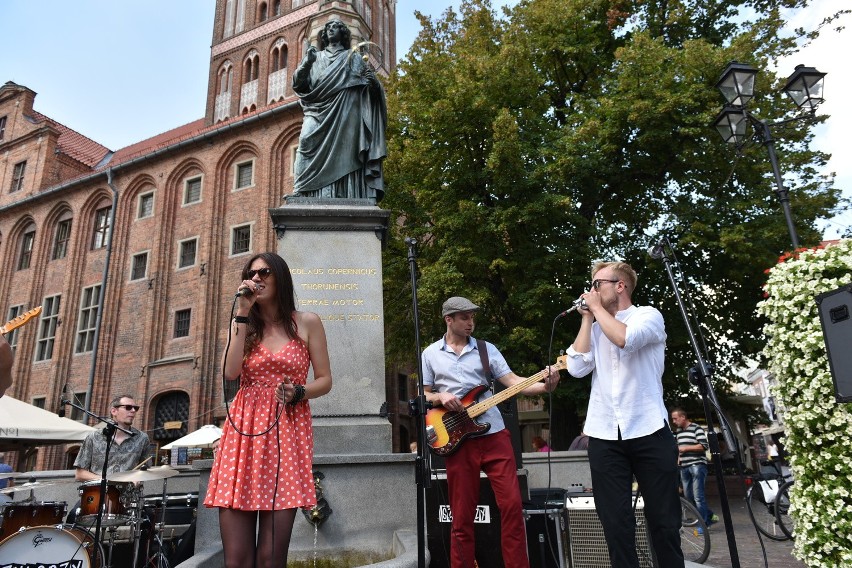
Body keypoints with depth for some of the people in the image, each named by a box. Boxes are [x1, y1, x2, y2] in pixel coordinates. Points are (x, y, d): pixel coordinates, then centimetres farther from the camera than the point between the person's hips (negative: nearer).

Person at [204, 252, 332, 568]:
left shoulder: (307, 323, 6)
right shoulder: (243, 324, 14)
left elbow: (325, 381, 6)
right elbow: (230, 373, -5)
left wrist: (298, 393, -14)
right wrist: (243, 314, -5)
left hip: (288, 432, -2)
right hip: (243, 430, 2)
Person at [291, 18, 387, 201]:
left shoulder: (353, 57, 19)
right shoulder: (315, 57, 24)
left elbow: (370, 89, 11)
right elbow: (297, 84, 13)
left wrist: (373, 81, -14)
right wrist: (305, 64, -6)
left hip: (344, 118, -1)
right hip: (318, 116, 2)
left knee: (342, 160, -13)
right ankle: (303, 198, -24)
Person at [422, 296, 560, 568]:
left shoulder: (487, 349, 8)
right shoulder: (430, 354, 7)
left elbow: (512, 381, -1)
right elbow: (422, 396, 10)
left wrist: (544, 385, -18)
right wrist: (440, 397, -12)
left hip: (494, 434, 1)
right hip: (458, 440, -1)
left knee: (512, 504, -3)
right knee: (462, 516, 6)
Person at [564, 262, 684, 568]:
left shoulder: (648, 315, 2)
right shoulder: (594, 327, 15)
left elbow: (625, 338, -21)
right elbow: (577, 367, -2)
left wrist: (597, 308, -6)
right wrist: (588, 318, 3)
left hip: (649, 432, -3)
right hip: (604, 436, 4)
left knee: (664, 519, 7)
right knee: (616, 522, 5)